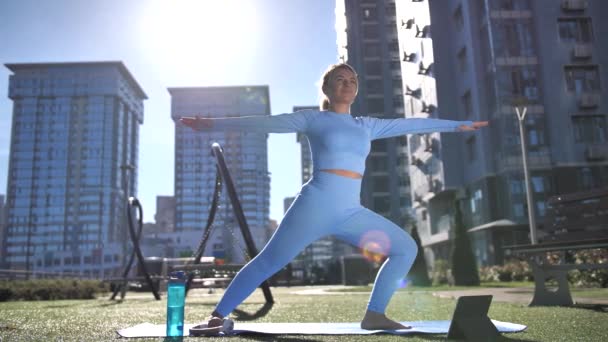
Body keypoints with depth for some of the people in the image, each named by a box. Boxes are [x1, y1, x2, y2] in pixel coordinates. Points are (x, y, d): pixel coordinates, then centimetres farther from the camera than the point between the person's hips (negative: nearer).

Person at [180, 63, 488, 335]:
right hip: (315, 207, -6)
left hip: (352, 213, 6)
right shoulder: (314, 120, 4)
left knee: (406, 248, 3)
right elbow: (267, 123, -1)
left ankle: (374, 314, 5)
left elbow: (410, 124, 23)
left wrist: (456, 125, 27)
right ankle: (217, 317, 4)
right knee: (267, 263, -8)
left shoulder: (367, 126, 18)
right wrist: (214, 124, -6)